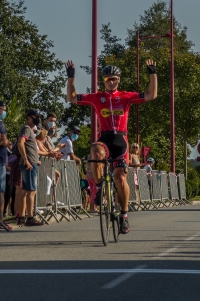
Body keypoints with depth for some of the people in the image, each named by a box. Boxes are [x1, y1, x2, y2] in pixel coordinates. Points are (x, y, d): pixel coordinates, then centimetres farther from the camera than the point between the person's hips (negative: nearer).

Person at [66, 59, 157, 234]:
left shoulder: (126, 97, 5)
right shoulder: (97, 98, 7)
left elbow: (151, 95, 2)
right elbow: (72, 98, 9)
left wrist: (153, 74, -4)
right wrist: (71, 77, 1)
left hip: (120, 140, 1)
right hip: (104, 138, 0)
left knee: (121, 178, -2)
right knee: (96, 152, -37)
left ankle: (124, 215, 12)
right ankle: (99, 187, -16)